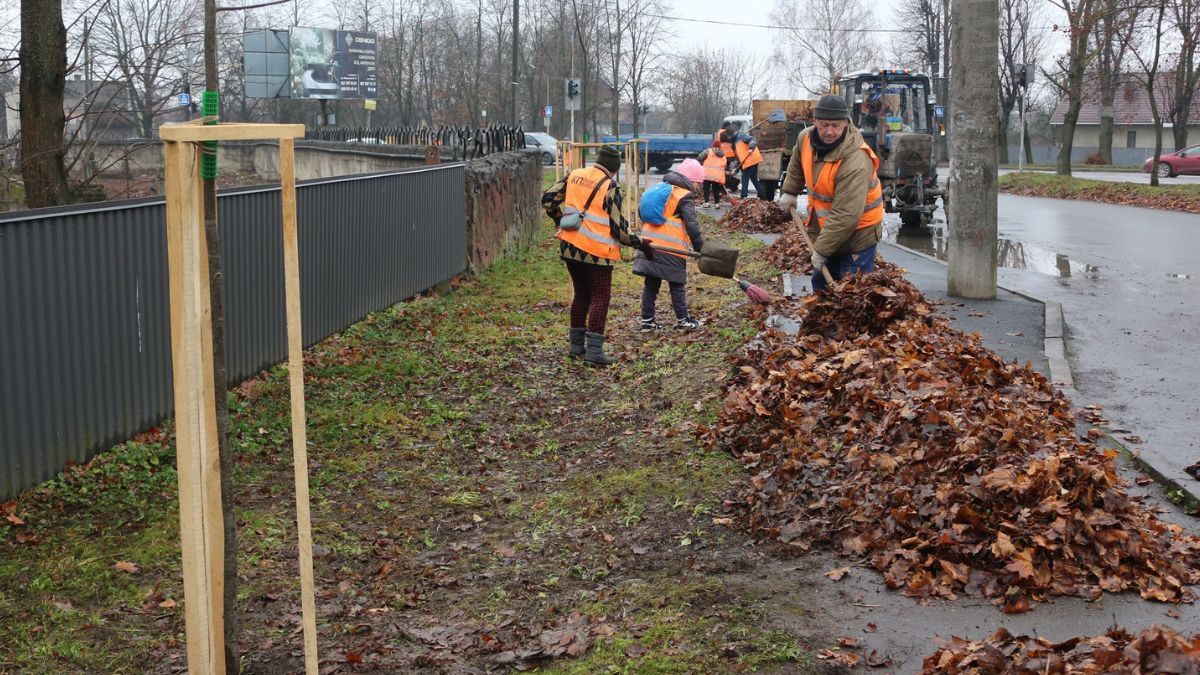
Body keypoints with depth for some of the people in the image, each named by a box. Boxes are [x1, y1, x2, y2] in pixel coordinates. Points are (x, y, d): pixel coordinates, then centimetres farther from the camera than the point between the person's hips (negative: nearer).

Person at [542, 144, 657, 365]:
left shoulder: (574, 176, 5)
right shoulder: (610, 187, -11)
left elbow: (548, 199, 10)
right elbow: (618, 228, -11)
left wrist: (561, 219, 26)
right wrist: (640, 244, 1)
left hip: (569, 246, 6)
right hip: (596, 252, -6)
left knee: (581, 294, 19)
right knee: (600, 298, 2)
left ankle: (576, 344, 24)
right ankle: (594, 350, -5)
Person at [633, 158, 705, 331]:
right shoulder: (685, 197, -7)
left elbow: (642, 210, 22)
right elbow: (691, 225, -15)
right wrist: (699, 247, -9)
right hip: (671, 249, -6)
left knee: (651, 284, 11)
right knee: (677, 285, 6)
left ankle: (647, 320, 13)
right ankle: (682, 320, 15)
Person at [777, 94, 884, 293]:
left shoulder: (856, 161, -32)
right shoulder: (806, 138, -9)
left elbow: (845, 217, -33)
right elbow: (796, 166, 18)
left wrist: (822, 249, -29)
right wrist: (790, 191, 15)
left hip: (857, 233, -7)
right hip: (823, 228, 7)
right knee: (820, 285, 20)